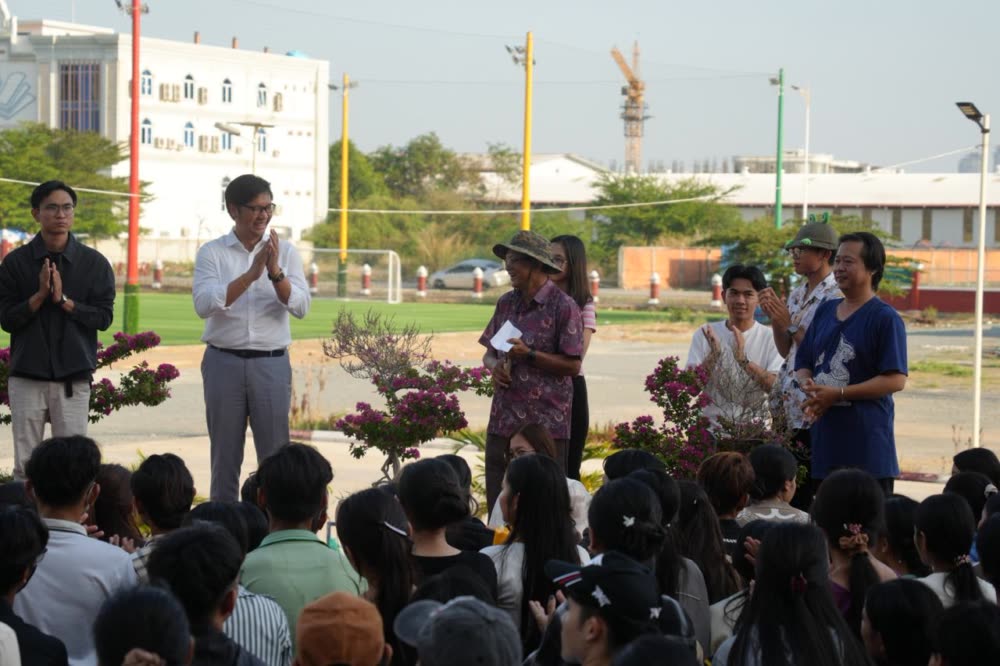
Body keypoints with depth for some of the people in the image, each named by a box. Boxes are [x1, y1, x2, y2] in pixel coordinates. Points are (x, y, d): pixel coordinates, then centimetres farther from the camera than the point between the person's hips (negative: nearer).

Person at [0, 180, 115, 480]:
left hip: (73, 378, 0)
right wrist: (40, 295, -14)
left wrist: (64, 300, -13)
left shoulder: (94, 263, 4)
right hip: (27, 376, 0)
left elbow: (104, 317, -1)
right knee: (25, 463, 0)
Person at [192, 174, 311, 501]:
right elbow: (204, 304, -13)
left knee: (275, 455, -1)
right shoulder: (212, 253, 2)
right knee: (224, 456, 6)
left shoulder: (285, 252, 6)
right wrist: (250, 275, -21)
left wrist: (276, 273, -20)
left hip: (271, 363, 1)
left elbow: (300, 307, -4)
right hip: (225, 361, -1)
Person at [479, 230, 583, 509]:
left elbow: (573, 365, -10)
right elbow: (489, 352, 18)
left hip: (547, 422, -6)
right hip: (504, 419, 6)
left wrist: (529, 354, -19)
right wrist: (494, 365, -5)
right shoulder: (506, 303, 12)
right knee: (498, 499, 7)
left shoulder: (563, 307, -7)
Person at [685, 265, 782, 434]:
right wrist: (713, 356, -16)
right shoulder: (704, 335, 8)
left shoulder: (771, 338, 2)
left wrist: (744, 360, -22)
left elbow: (777, 387, -11)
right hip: (712, 429, 1)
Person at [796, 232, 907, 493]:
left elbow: (896, 380, -13)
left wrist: (837, 394, -16)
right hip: (823, 438, 7)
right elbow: (803, 364, 19)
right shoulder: (825, 310, 14)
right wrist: (808, 387, -5)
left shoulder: (885, 318, -7)